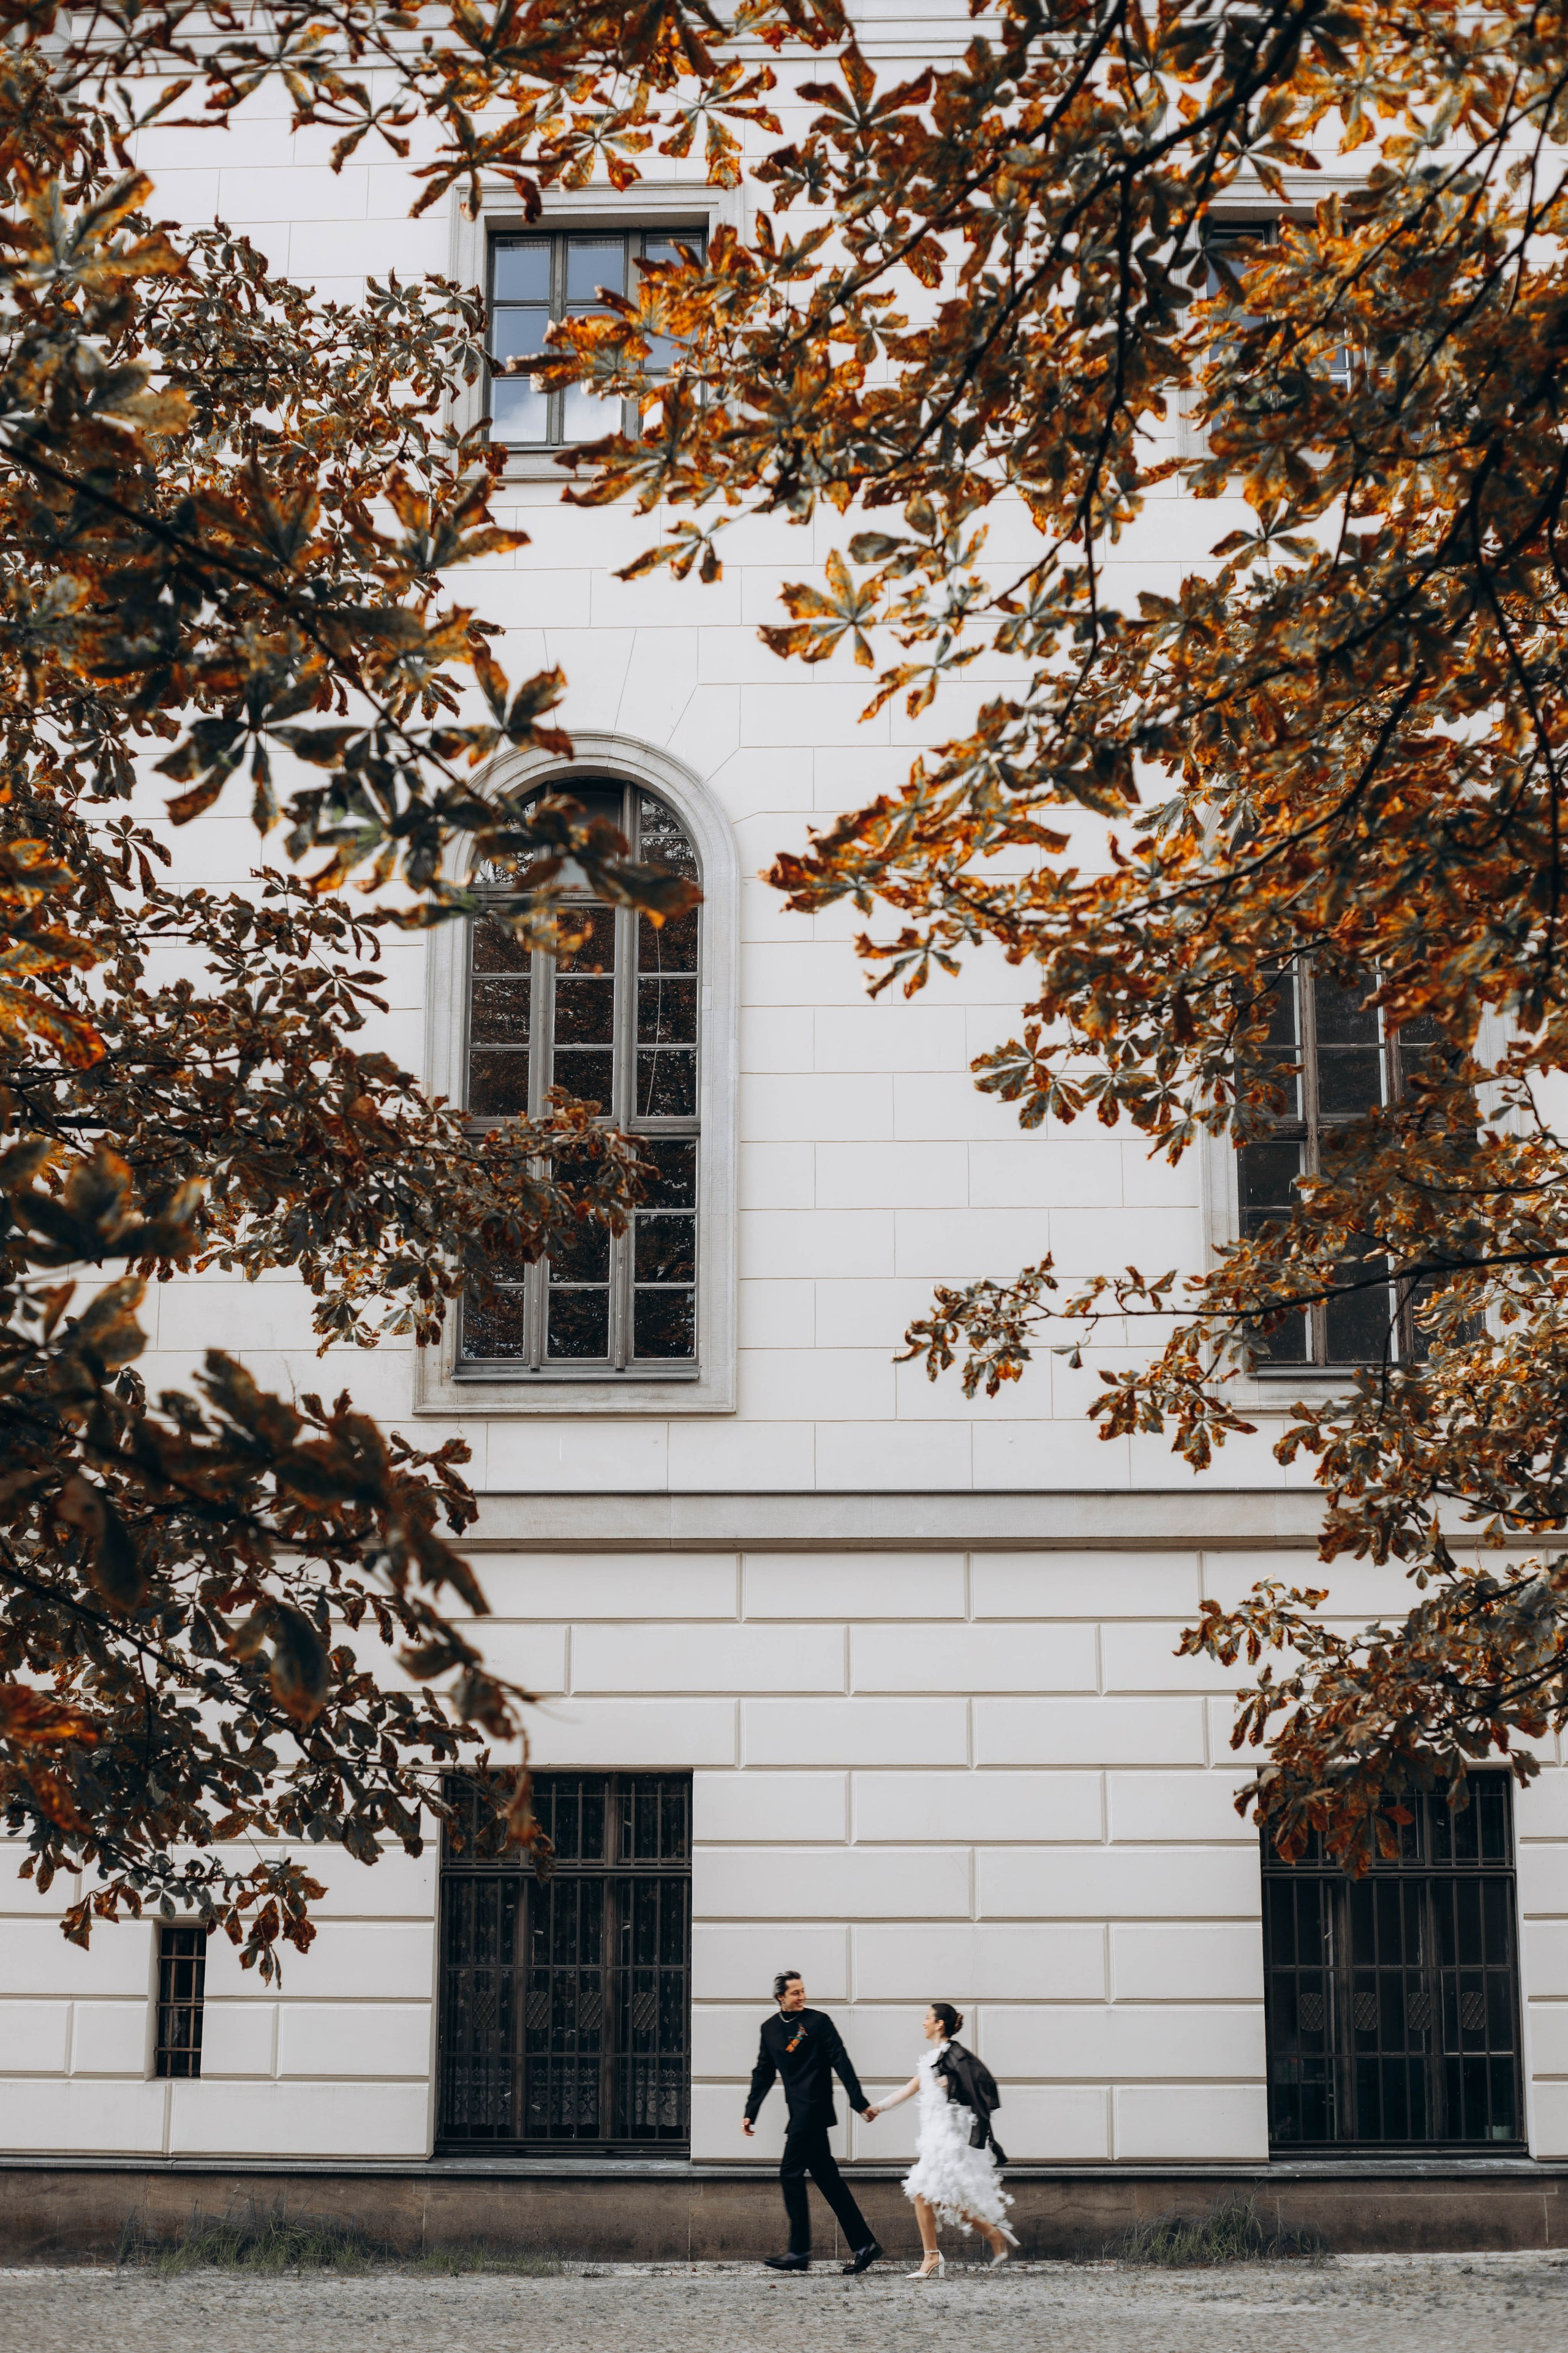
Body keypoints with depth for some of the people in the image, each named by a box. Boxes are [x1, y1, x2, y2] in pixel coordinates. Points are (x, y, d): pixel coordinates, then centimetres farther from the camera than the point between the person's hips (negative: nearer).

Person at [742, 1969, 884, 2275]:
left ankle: (800, 2252, -7)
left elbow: (841, 2063, -7)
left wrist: (860, 2102, -10)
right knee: (827, 2178, 6)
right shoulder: (770, 2028, 13)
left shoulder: (818, 2021, -4)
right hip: (800, 2112, 6)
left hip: (814, 2108, -6)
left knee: (791, 2175, -10)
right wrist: (750, 2113, 17)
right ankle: (863, 2244, 10)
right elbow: (763, 2074, 20)